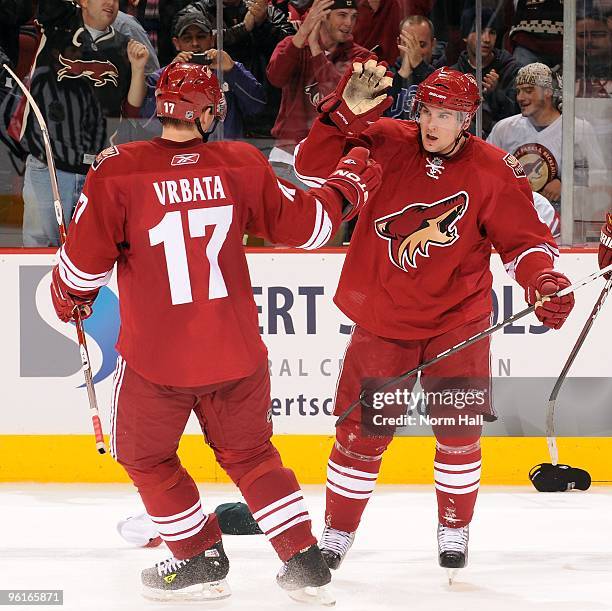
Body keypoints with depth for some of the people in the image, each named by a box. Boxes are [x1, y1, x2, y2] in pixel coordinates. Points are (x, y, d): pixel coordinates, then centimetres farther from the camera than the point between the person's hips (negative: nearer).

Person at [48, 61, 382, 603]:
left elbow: (86, 259, -9)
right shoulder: (241, 164, -4)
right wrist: (349, 185, 24)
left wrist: (69, 300, 13)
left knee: (146, 456, 20)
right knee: (249, 452, 21)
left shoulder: (117, 171, -13)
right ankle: (305, 562, 17)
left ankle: (201, 559, 21)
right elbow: (303, 224, 5)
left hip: (157, 355, -3)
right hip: (236, 350, 4)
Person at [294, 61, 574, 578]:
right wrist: (346, 112, -28)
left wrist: (545, 283, -23)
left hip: (457, 319, 0)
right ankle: (337, 531, 18)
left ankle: (455, 530, 20)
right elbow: (316, 166, -13)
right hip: (382, 318, 0)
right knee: (362, 430, 2)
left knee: (460, 430, -1)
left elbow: (523, 239, -4)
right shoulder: (384, 145, -8)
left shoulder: (494, 172, -9)